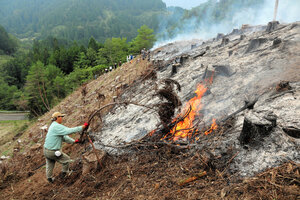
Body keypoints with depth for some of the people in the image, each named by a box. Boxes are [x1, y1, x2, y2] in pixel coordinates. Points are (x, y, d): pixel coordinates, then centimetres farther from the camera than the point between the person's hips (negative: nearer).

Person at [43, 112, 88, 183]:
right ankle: (65, 172, 33)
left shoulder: (54, 126, 10)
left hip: (46, 150, 10)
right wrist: (83, 127, -28)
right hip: (53, 152, -10)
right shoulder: (57, 126, -23)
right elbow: (69, 131, -31)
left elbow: (64, 137, 12)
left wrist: (74, 141, 7)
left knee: (49, 165, 26)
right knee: (66, 159, 12)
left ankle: (49, 178, 45)